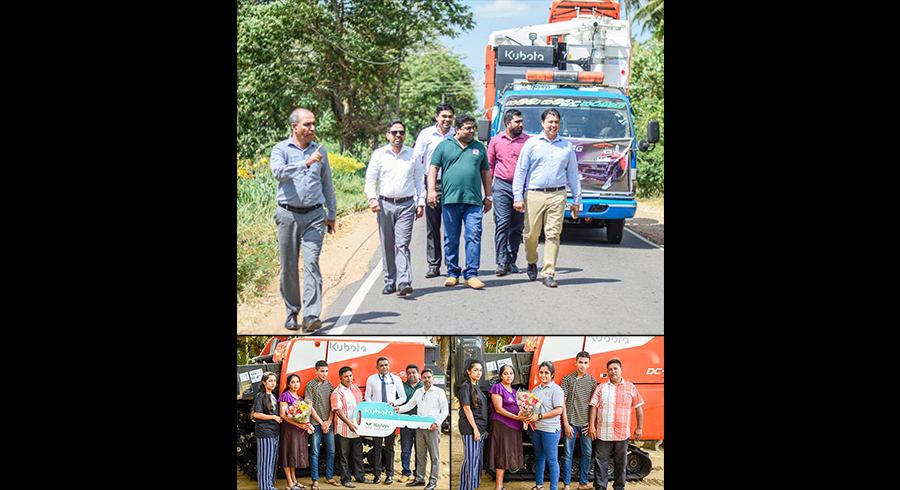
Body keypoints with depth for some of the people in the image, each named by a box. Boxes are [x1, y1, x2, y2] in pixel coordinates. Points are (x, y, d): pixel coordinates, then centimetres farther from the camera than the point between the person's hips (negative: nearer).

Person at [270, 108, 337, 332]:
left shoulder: (320, 150, 12)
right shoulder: (281, 149, 2)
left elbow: (327, 184, 21)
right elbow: (279, 172, -19)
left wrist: (332, 214, 22)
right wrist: (306, 163, -29)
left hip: (315, 215, 1)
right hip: (288, 215, -1)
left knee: (311, 264, -11)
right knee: (288, 267, 5)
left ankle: (311, 316, -17)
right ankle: (292, 313, 20)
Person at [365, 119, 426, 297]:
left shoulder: (413, 155, 9)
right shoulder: (379, 154, 7)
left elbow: (419, 180, 14)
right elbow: (370, 178, 5)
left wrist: (421, 203, 8)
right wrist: (372, 198, -9)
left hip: (406, 204, -1)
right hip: (385, 204, 1)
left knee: (402, 243, -11)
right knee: (387, 245, 5)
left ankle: (405, 282, -19)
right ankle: (390, 281, 13)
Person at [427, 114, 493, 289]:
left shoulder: (479, 148, 15)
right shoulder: (444, 146, 8)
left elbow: (485, 172, 19)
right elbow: (433, 169, 5)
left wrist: (488, 196, 15)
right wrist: (431, 190, -8)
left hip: (473, 201, 1)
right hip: (450, 200, -1)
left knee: (474, 236, -8)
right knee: (451, 239, 5)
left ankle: (471, 275, -6)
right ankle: (453, 273, 15)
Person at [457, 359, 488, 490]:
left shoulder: (476, 387, 18)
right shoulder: (465, 386, -8)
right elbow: (467, 408, -14)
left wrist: (484, 430, 17)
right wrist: (475, 429, -17)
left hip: (479, 428, 9)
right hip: (470, 428, -9)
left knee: (477, 460, 11)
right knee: (470, 460, -6)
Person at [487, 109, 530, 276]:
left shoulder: (528, 140, 5)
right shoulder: (496, 141, 8)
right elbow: (489, 166, 12)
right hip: (502, 186, -1)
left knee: (517, 226, 6)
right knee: (502, 223, -9)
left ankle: (511, 260, 16)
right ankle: (501, 262, -9)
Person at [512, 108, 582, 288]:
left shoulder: (567, 146, 12)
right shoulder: (531, 144, 5)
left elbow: (572, 174, 18)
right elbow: (520, 171, 5)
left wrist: (576, 199, 14)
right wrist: (518, 197, -3)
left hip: (557, 196, 1)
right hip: (534, 194, -1)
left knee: (553, 235, -5)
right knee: (531, 234, 1)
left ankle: (548, 273, -1)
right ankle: (532, 263, 28)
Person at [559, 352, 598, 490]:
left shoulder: (592, 381, 8)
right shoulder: (567, 379, 0)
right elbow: (563, 402, -2)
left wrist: (591, 423, 1)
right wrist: (566, 424, -7)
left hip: (586, 423, 2)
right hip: (570, 422, -2)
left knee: (587, 453, 4)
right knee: (568, 453, 1)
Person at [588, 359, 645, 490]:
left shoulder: (631, 388, 7)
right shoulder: (601, 388, 7)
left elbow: (638, 408, 10)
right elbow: (594, 407, 5)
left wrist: (639, 428, 6)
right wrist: (592, 426, -3)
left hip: (623, 434, 0)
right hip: (603, 433, 0)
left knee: (621, 463, 8)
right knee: (600, 462, 1)